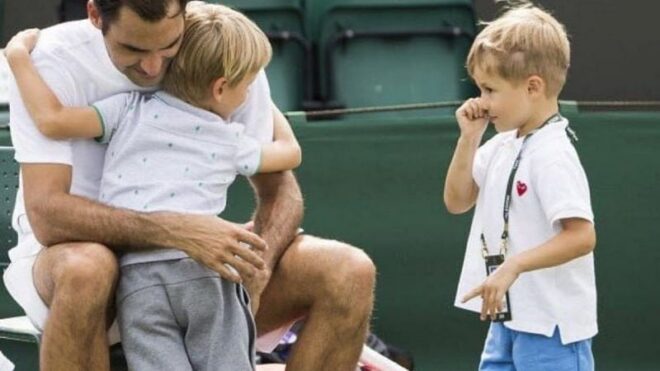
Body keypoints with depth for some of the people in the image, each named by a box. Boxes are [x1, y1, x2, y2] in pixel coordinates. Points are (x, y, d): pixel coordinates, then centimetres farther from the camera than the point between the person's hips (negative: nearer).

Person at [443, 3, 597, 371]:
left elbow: (582, 236, -25)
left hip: (551, 325, -10)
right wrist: (469, 138, 2)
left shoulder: (552, 155, -19)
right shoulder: (502, 146, 9)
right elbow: (457, 201, 14)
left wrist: (513, 266, -31)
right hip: (508, 317, 10)